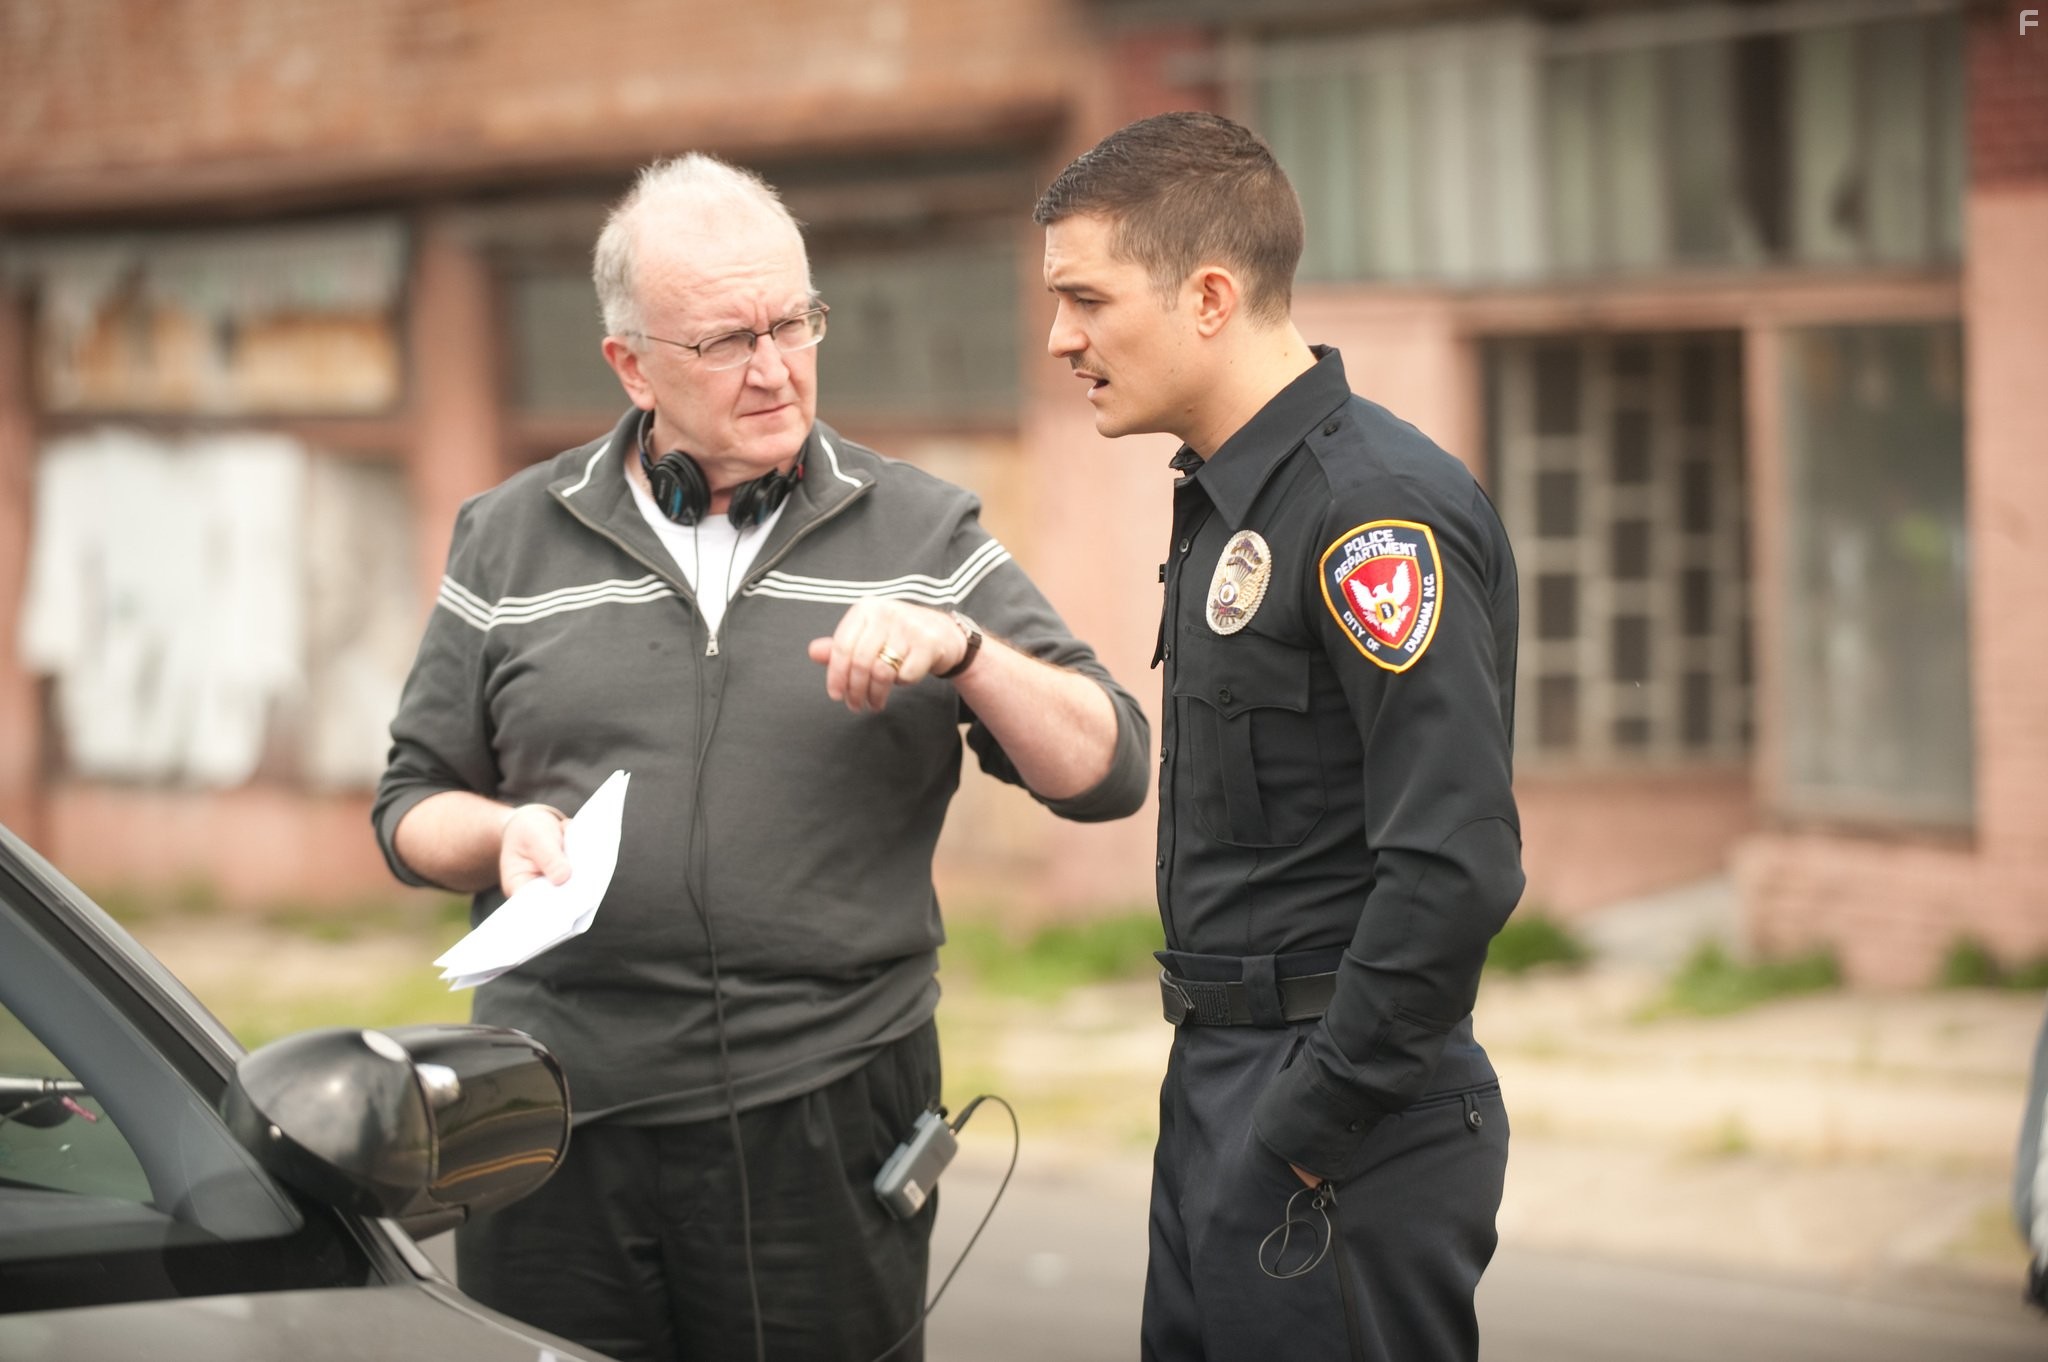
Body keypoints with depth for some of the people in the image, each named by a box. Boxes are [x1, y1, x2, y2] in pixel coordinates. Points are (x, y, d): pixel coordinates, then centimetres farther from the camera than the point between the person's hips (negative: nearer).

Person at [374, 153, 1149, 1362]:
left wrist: (962, 650, -15)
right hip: (564, 1123, 1)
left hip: (826, 1125, -1)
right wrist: (506, 836, -8)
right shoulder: (511, 543, 10)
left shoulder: (921, 536, 7)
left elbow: (1109, 771, 1)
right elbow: (414, 807, 14)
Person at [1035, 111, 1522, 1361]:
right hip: (1220, 1093, 9)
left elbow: (1456, 867, -25)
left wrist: (1312, 1127, -19)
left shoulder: (1379, 507, -18)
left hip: (1347, 1129, -9)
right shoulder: (1230, 501, 13)